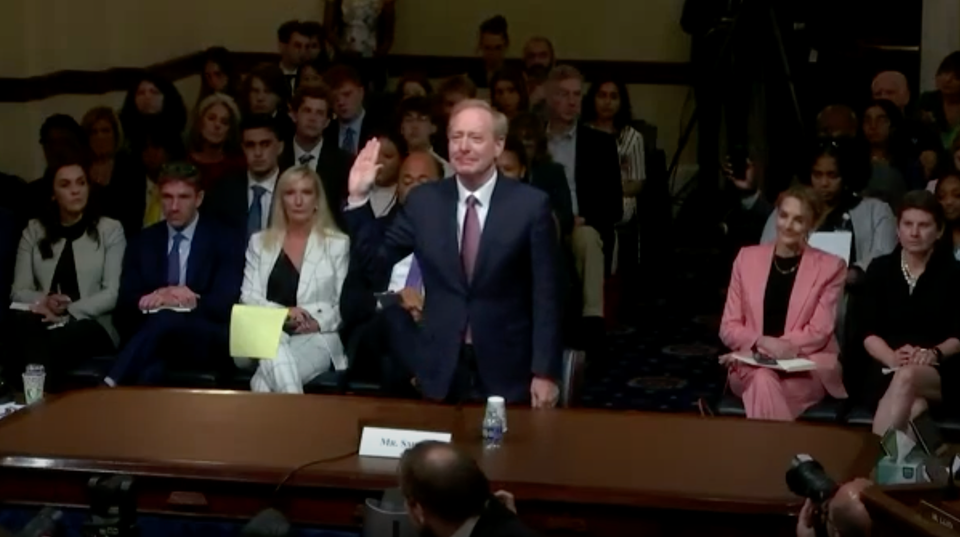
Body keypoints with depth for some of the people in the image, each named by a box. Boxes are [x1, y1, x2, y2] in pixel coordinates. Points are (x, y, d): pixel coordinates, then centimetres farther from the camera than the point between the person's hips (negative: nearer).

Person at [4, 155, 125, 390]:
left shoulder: (110, 230, 8)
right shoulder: (34, 230, 17)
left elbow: (113, 293, -2)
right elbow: (19, 291, 11)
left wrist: (68, 312, -16)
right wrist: (44, 301, -13)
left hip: (91, 326, -3)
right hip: (44, 323, 3)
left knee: (51, 345, -40)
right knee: (19, 321, -37)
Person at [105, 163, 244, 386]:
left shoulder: (225, 241, 6)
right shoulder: (143, 242, 16)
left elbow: (225, 304, -6)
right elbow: (125, 302, 6)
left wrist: (189, 302, -26)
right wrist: (153, 299, -18)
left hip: (209, 342, -3)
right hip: (153, 336, 3)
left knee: (165, 319, -39)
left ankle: (109, 387, -44)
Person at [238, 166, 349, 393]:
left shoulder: (337, 243, 10)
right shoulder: (260, 242, 16)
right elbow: (248, 298, 7)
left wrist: (317, 322, -14)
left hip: (316, 339, -2)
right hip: (267, 336, 2)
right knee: (274, 342, -39)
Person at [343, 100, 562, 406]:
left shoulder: (530, 204, -6)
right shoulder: (424, 201, 2)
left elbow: (546, 296, -5)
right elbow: (373, 263, 6)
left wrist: (545, 372, -9)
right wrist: (359, 198, -5)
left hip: (506, 370, -2)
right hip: (441, 369, 2)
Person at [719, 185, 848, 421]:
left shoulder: (829, 266, 5)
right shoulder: (747, 257, 12)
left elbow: (819, 333, -3)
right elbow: (728, 327, 8)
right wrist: (762, 343, -14)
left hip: (808, 370, -2)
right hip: (750, 367, 2)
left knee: (764, 380, -35)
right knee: (762, 379, -35)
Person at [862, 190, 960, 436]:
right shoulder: (880, 269, 10)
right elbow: (870, 333, 4)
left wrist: (934, 354, -19)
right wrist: (893, 358, -17)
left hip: (940, 374, -1)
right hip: (888, 371, 1)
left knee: (907, 377, -38)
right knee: (913, 408, -36)